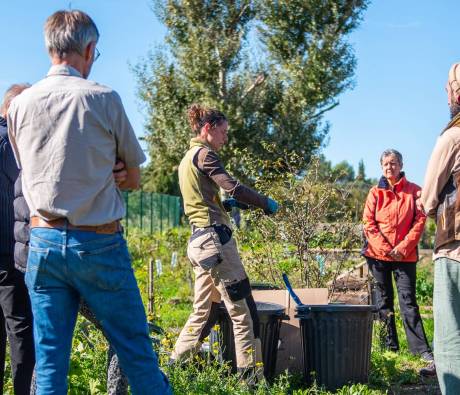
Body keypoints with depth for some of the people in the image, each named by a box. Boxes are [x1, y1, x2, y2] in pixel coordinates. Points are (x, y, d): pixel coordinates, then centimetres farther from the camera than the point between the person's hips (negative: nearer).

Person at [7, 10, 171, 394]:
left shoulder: (20, 104, 4)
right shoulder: (103, 98, -7)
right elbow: (134, 179, 3)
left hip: (44, 241, 4)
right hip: (98, 243, -3)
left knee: (49, 358, 8)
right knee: (136, 353, 7)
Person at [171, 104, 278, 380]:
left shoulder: (187, 158, 20)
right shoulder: (204, 154, -8)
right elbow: (233, 187, -19)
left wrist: (226, 203, 9)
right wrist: (266, 203, -8)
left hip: (199, 240, 10)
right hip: (215, 238, -10)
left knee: (205, 312, 16)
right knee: (244, 311, -6)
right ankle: (251, 377, -5)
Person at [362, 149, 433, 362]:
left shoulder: (414, 191, 2)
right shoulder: (375, 192, 5)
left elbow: (420, 221, -3)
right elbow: (368, 223, 0)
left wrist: (404, 247, -11)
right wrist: (384, 248, -11)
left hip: (405, 255, -2)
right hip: (378, 254, 2)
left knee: (408, 301, -4)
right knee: (383, 301, 6)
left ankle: (422, 349, -3)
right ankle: (389, 347, 13)